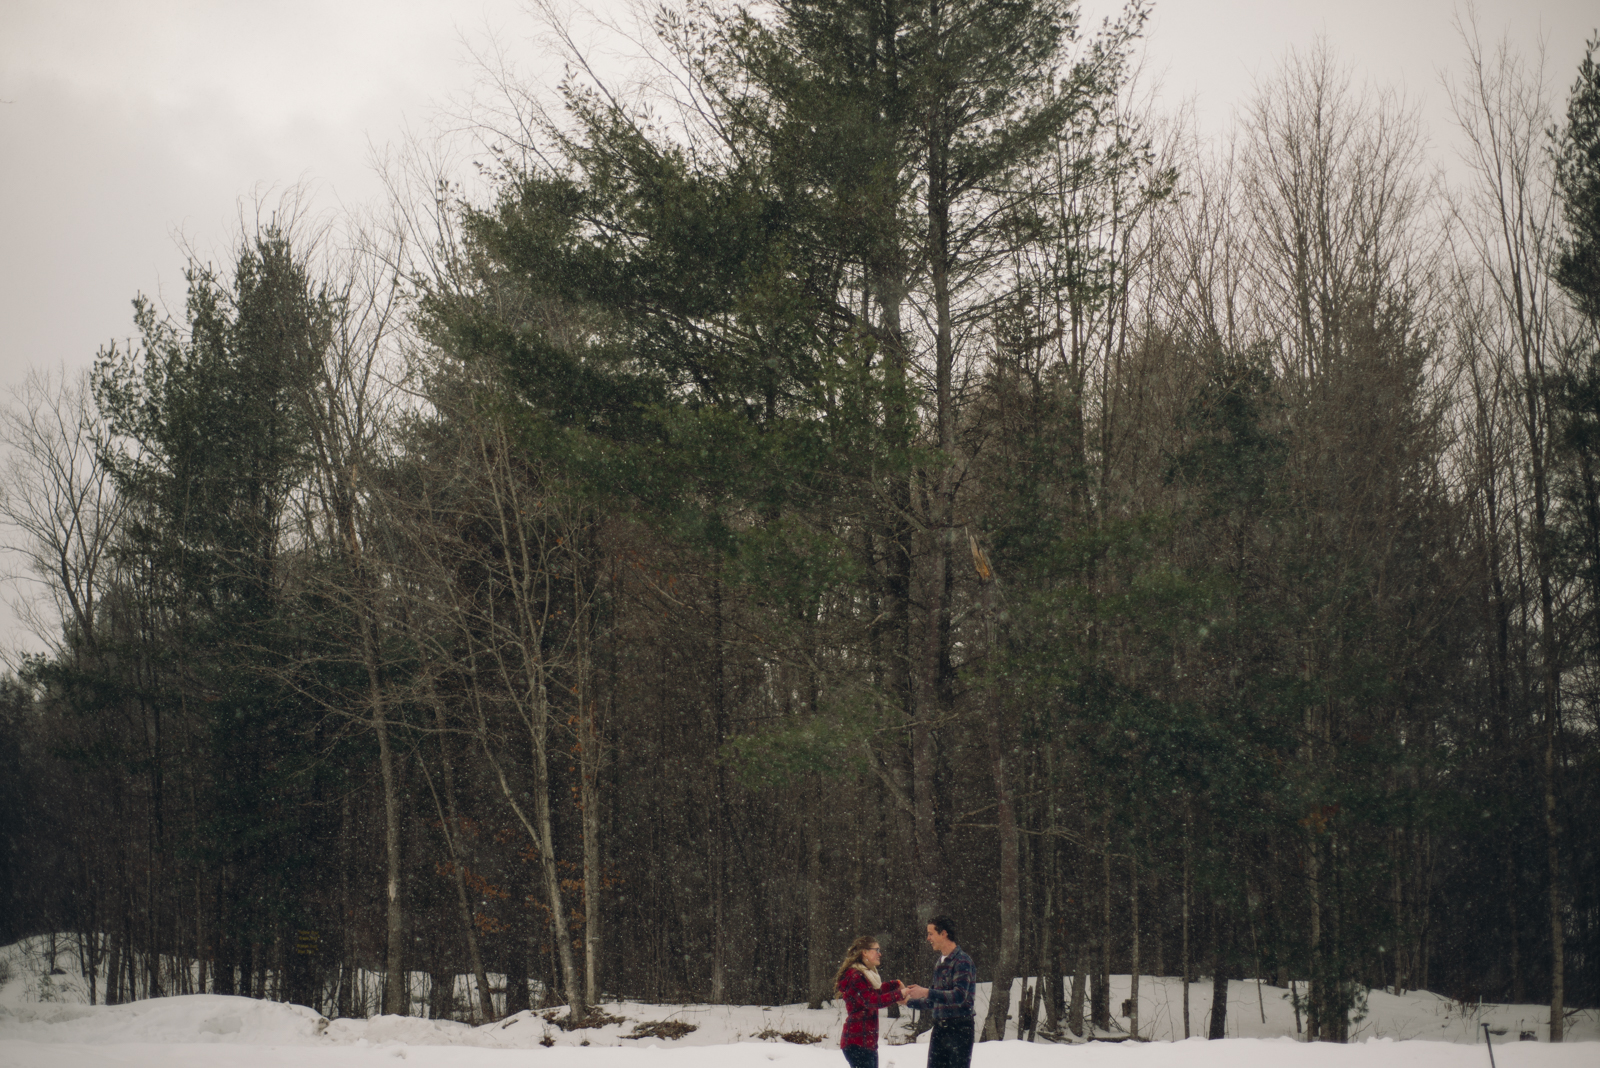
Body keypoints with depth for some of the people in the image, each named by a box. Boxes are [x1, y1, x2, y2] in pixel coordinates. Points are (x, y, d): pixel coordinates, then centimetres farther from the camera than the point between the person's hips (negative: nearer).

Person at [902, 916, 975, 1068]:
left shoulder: (962, 961, -10)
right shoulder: (939, 963, 16)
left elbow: (959, 995, -22)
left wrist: (926, 992, -26)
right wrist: (910, 1001, 19)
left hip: (959, 1028, -8)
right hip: (939, 1028, 8)